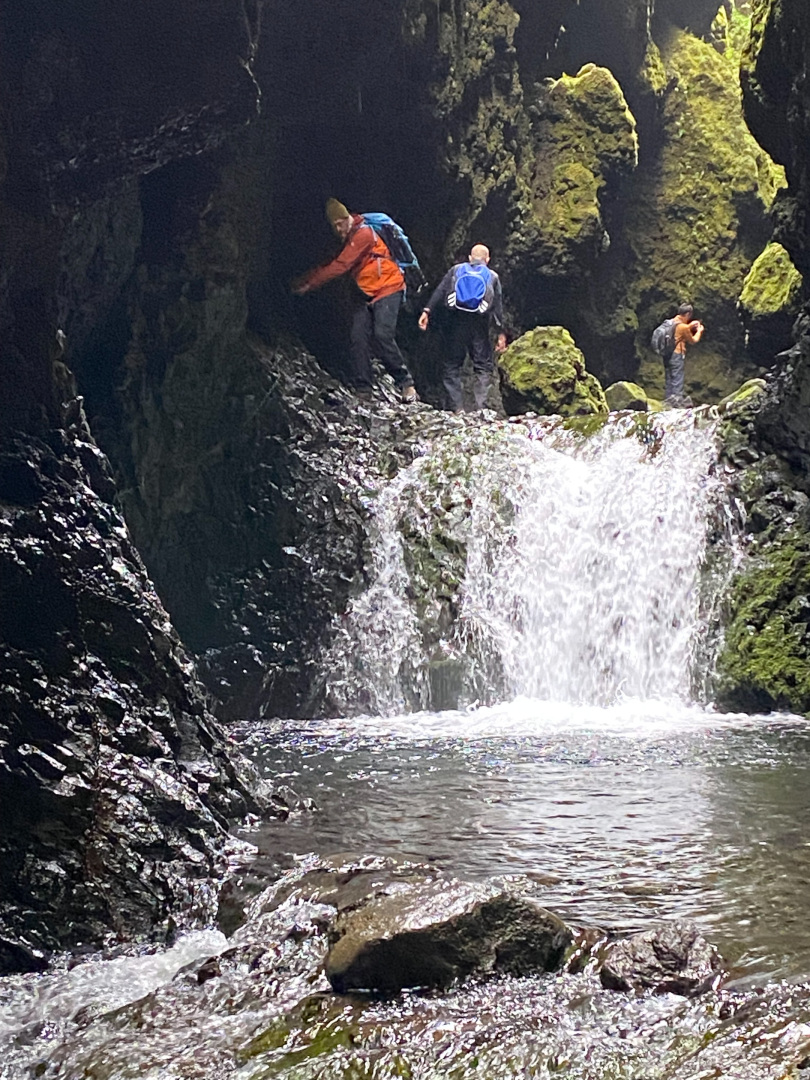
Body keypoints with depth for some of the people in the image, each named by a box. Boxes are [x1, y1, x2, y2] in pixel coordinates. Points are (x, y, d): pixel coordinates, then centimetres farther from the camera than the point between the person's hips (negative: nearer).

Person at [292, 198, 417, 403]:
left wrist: (309, 285, -17)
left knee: (382, 335, -21)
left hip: (388, 288, -9)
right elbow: (328, 265, 14)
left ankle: (405, 383, -11)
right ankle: (362, 389, -7)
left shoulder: (363, 234, -16)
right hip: (367, 294, 9)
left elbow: (340, 266, -20)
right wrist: (301, 282, 1)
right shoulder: (346, 241, 13)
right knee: (358, 338, -6)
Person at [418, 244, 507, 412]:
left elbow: (439, 291, 4)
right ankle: (480, 407, -9)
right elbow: (498, 306, 9)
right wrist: (501, 332, 8)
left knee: (452, 364, 6)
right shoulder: (493, 276, 16)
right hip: (480, 324, 0)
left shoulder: (456, 270, 17)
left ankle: (456, 407, -4)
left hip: (457, 323, 0)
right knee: (483, 366, 5)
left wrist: (427, 311, -3)